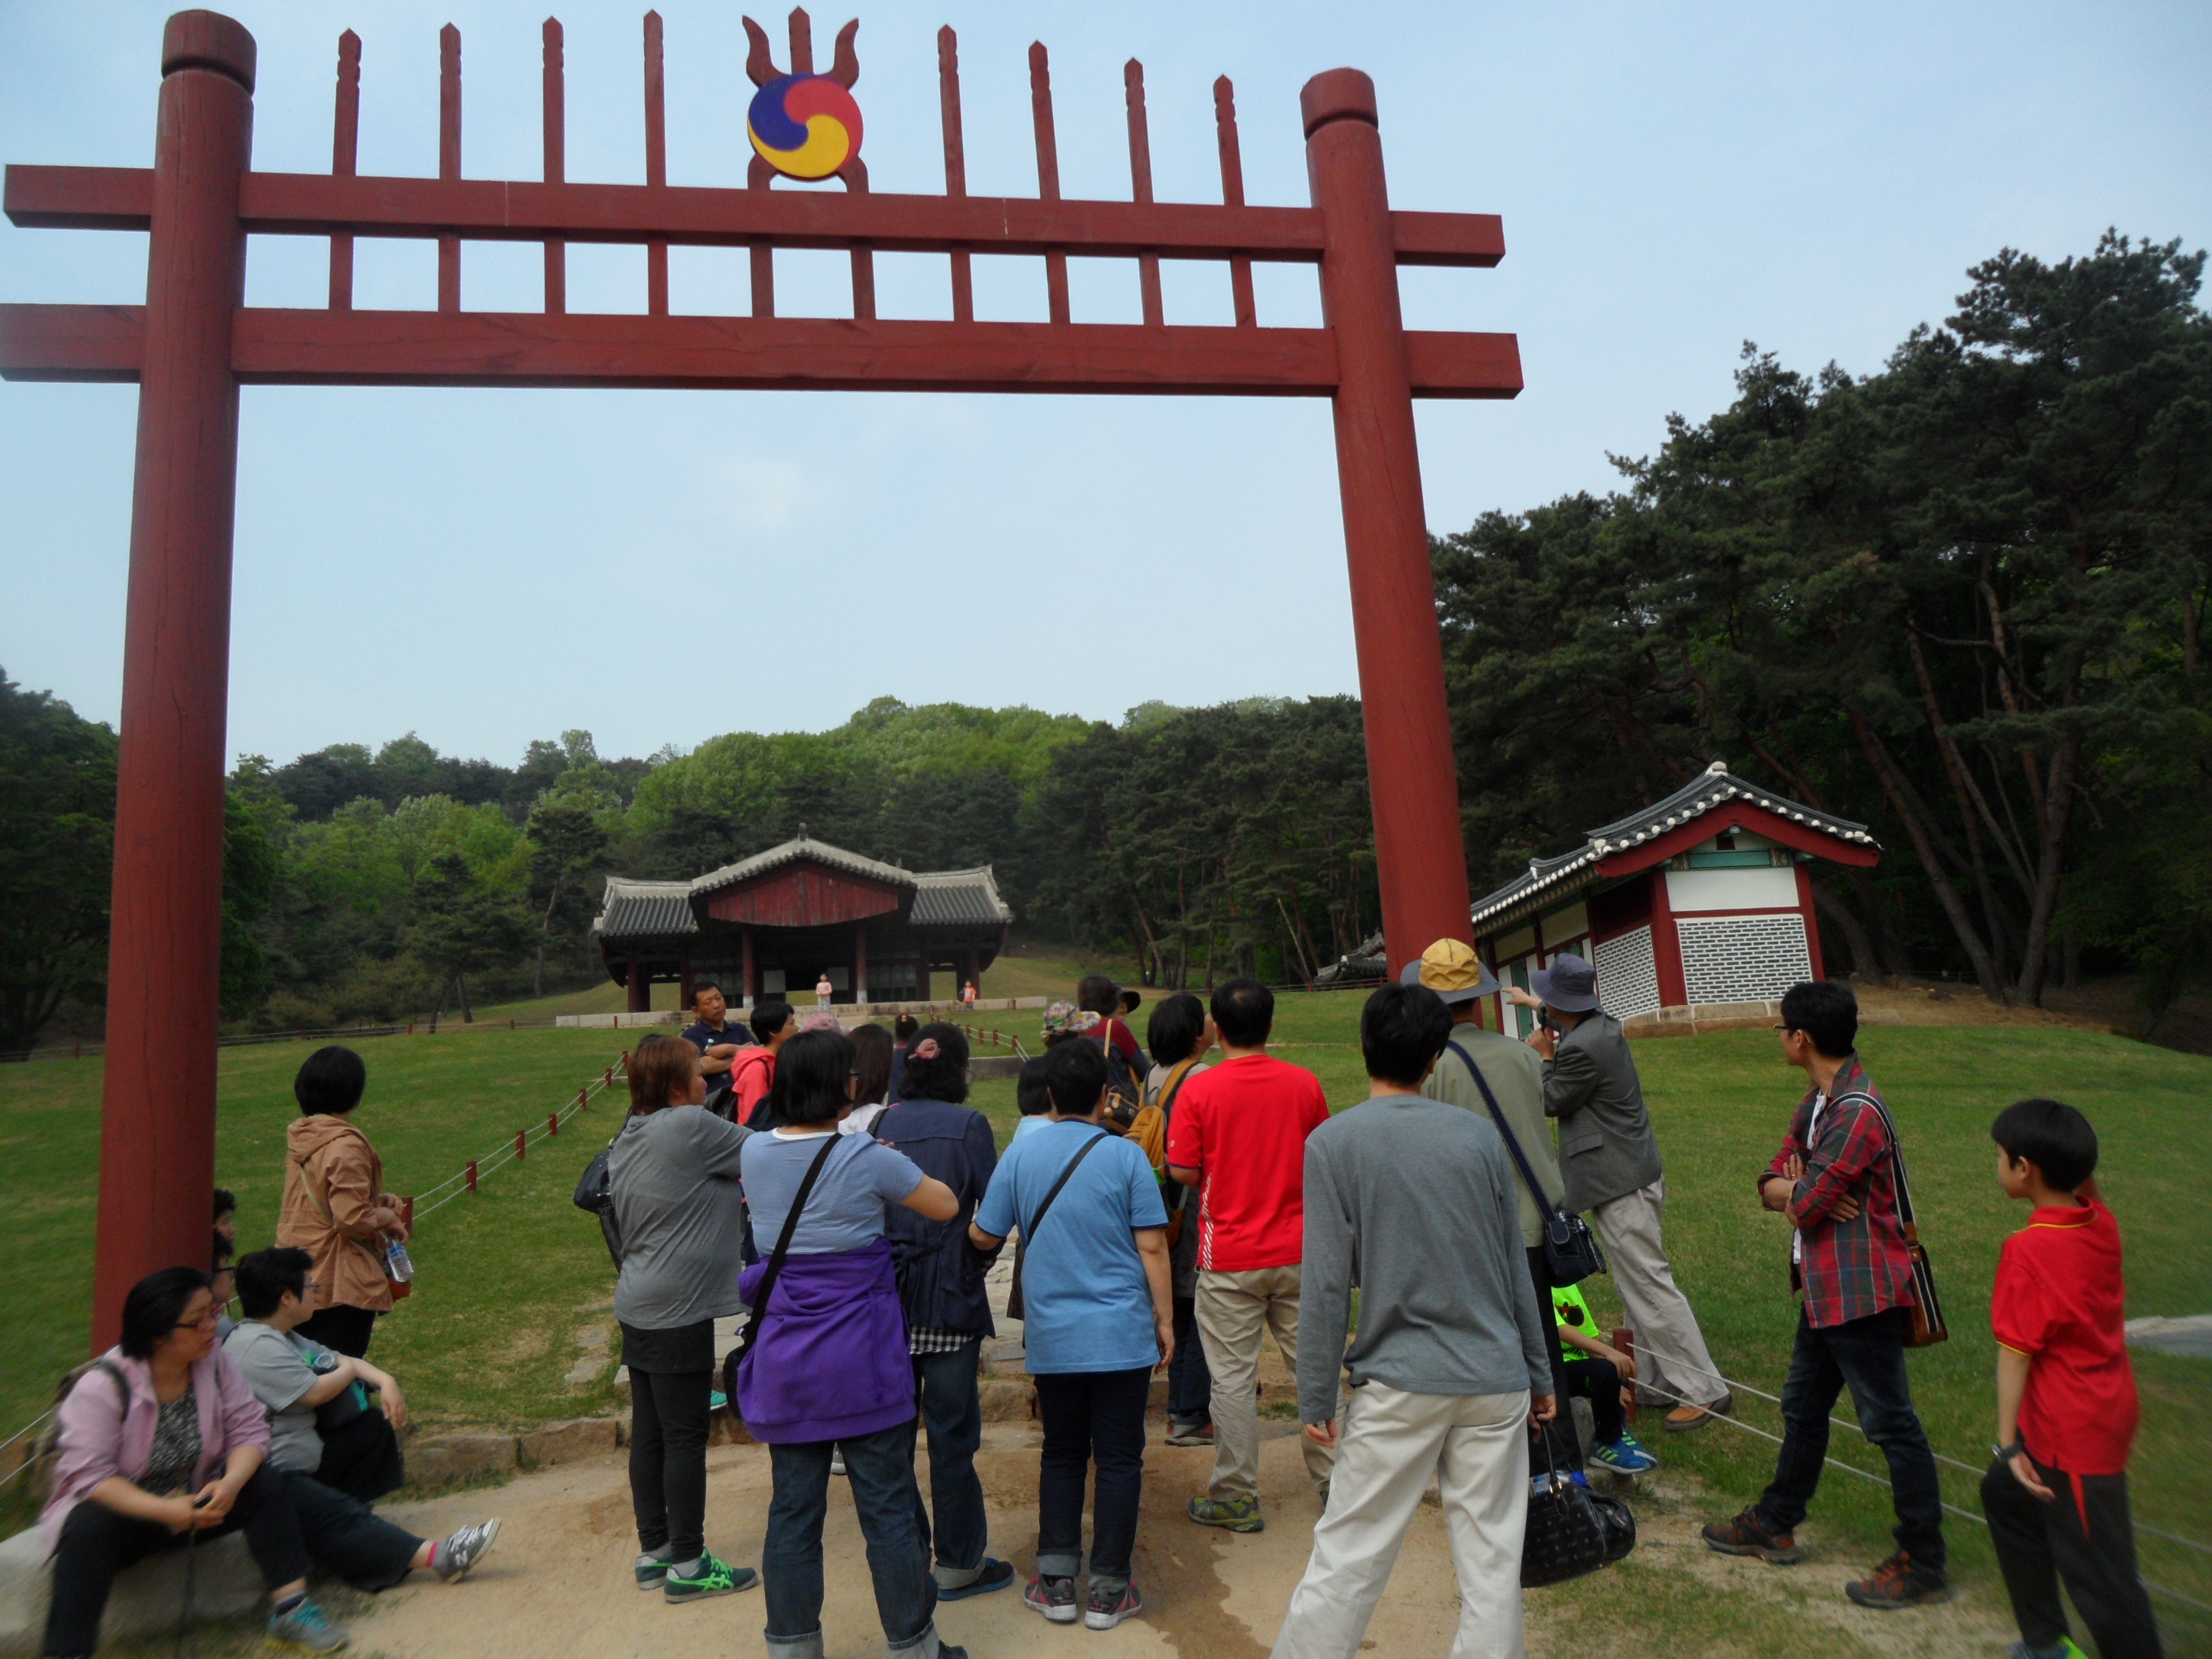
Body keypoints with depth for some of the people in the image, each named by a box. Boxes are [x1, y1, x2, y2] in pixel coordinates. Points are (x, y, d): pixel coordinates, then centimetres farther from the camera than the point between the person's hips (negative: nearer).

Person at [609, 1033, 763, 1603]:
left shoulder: (628, 1138, 11)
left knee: (650, 1433, 15)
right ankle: (688, 1566, 11)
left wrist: (728, 1200, 14)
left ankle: (653, 1552, 27)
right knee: (685, 1436, 1)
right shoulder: (689, 1127, -17)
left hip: (638, 1308, 9)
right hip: (678, 1312, -9)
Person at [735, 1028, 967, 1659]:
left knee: (792, 1510, 13)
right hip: (862, 1361, -4)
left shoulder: (755, 1153, -2)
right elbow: (947, 1206, -2)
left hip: (785, 1360, 4)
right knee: (887, 1509, 7)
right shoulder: (867, 1158, -15)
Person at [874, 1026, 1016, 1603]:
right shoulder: (968, 1126, -9)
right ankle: (958, 1563, 17)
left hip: (888, 1295, 4)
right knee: (952, 1432, 6)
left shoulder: (884, 1125, 1)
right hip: (949, 1300, -4)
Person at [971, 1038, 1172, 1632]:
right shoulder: (1125, 1156, -8)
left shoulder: (1020, 1155, -2)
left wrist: (964, 1220, 27)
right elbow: (1152, 1247, -8)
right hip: (1122, 1336, -2)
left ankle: (1056, 1583, 19)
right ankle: (1108, 1590, 15)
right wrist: (1165, 1320, 2)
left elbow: (984, 1236, 5)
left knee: (1061, 1455, 17)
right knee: (1119, 1459, 9)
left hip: (1051, 1338, 2)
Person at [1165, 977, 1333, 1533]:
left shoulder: (1199, 1091, -11)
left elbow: (1183, 1172, -10)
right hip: (1299, 1251, 3)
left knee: (1234, 1377, 6)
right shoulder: (1304, 1084, -2)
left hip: (1230, 1257, -3)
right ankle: (1334, 1480, 24)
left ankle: (1236, 1497, 13)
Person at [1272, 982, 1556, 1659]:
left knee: (1347, 1556, 6)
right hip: (1497, 1381, 3)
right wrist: (1539, 1374, 17)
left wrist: (1316, 1398, -1)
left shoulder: (1332, 1143, -8)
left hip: (1399, 1384, -3)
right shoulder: (1480, 1134, 1)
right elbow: (1515, 1268, 7)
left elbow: (1327, 1286, -9)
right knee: (1492, 1562, 11)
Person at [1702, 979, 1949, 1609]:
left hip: (1862, 1292, -11)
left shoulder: (1857, 1112, -23)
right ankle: (1774, 1525, 35)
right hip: (1826, 1289, 11)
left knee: (1891, 1424, 2)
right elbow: (1773, 1183, 8)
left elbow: (1806, 1204, -22)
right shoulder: (1817, 1102, 10)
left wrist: (1799, 1191, 0)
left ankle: (1923, 1563, 15)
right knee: (1802, 1408, 21)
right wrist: (1800, 1189, -13)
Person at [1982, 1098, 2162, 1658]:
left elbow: (2016, 1352, -22)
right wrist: (2076, 1162, 3)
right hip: (2110, 1407, 9)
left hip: (2071, 1432, -9)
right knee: (2004, 1493, 24)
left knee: (2097, 1569, 0)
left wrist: (2008, 1442, -18)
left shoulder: (2029, 1250, -24)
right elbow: (2086, 1194, 23)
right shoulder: (2101, 1223, -4)